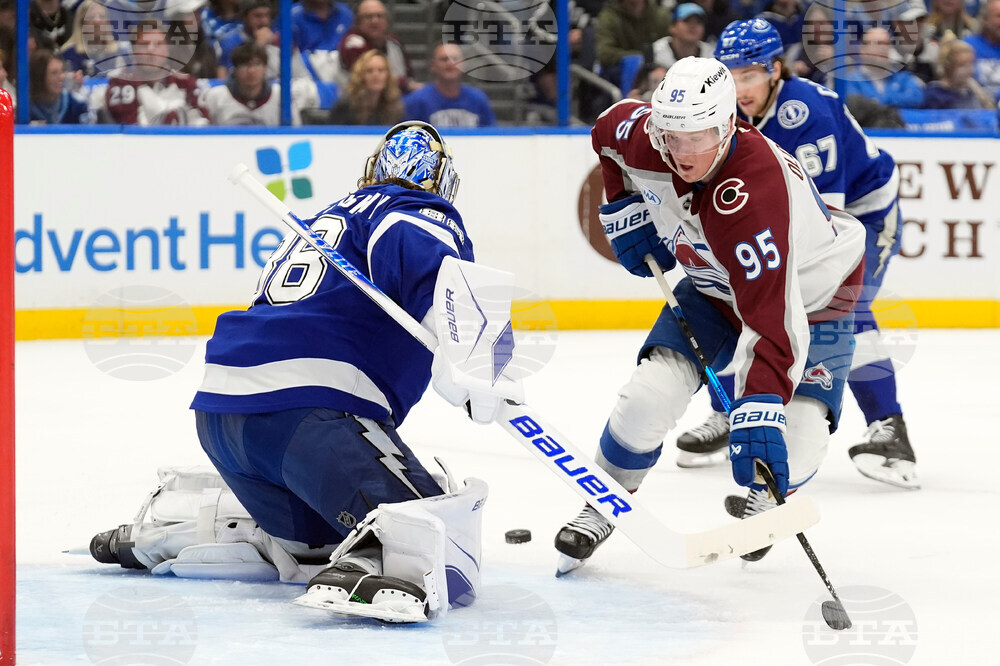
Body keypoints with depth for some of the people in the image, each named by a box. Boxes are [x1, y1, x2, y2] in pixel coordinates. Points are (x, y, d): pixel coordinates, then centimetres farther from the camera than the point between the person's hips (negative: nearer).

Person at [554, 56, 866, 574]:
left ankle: (757, 503, 18)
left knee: (796, 443, -18)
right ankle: (602, 508, 9)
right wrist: (624, 210, -3)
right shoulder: (644, 138, -25)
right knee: (650, 394, -15)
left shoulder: (755, 197, -43)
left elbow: (772, 317, -50)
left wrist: (759, 411, -59)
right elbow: (610, 129, 3)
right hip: (716, 287, 5)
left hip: (812, 292, -5)